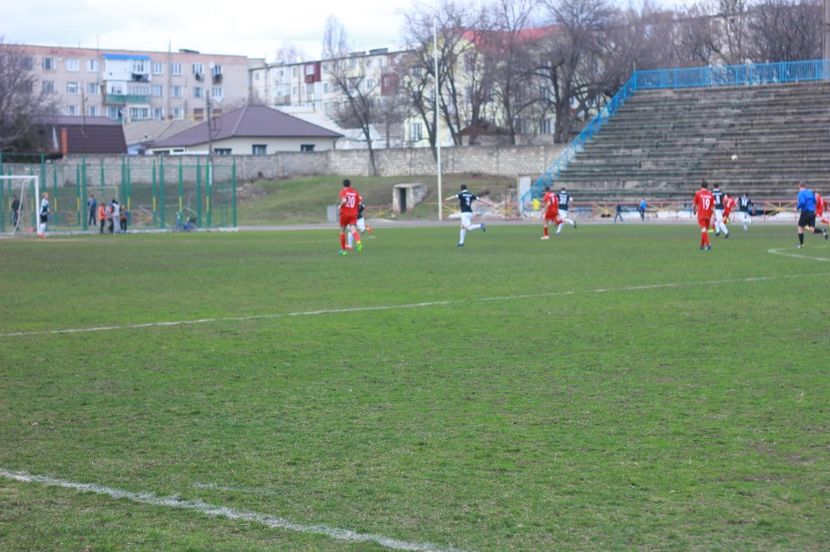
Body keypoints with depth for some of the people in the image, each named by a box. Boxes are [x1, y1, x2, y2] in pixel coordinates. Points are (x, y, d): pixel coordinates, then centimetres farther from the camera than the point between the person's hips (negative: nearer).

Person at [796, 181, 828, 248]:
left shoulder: (801, 193, -8)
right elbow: (814, 201, 20)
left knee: (800, 227, 11)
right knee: (812, 229, 2)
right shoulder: (811, 192, 14)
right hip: (812, 212, 6)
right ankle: (823, 231, -26)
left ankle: (801, 244, 12)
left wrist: (797, 207, -5)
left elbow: (802, 202, -21)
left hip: (805, 212, -6)